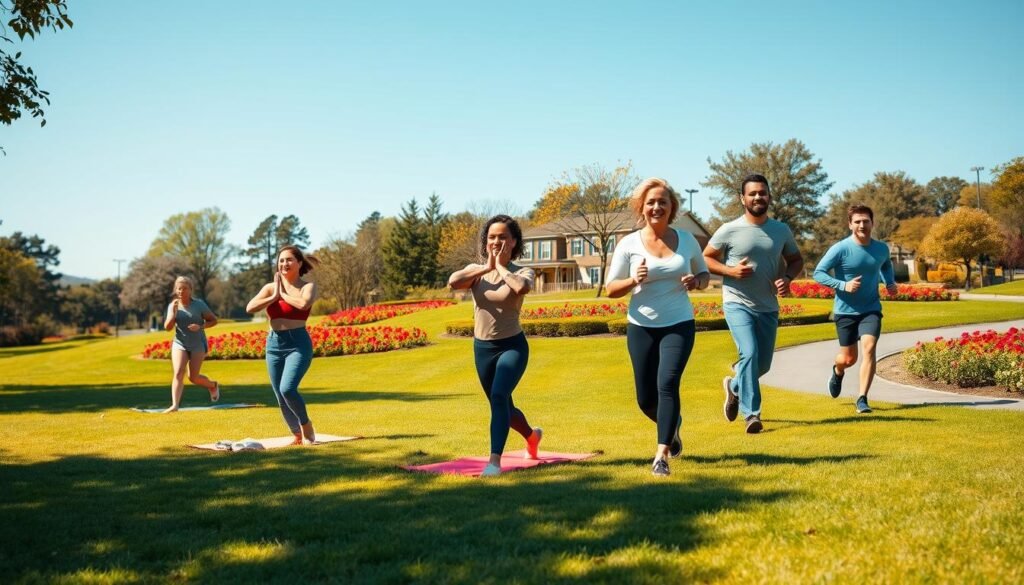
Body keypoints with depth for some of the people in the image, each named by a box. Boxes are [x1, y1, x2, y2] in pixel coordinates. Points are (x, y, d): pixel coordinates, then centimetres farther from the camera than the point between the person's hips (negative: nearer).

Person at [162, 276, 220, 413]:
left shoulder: (198, 304, -6)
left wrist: (200, 326, -17)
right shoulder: (173, 306, 2)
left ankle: (213, 386, 28)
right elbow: (167, 327, -3)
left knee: (193, 377, -3)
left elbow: (214, 320, -1)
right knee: (178, 373, -16)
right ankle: (175, 405, -20)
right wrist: (173, 311, -14)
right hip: (179, 343, 2)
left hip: (198, 344, -2)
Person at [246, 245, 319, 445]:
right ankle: (297, 435, 26)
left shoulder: (308, 286, -3)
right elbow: (250, 308, -6)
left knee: (287, 389, -22)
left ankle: (306, 426, 3)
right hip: (274, 344, 5)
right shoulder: (270, 287, 8)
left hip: (298, 344, -5)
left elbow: (304, 303, -26)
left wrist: (284, 294, -10)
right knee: (280, 397, 8)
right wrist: (274, 296, -11)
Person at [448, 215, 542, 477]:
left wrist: (501, 266, -17)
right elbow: (453, 281, -20)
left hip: (512, 346, -4)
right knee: (502, 406, 19)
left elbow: (521, 288, -32)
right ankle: (531, 434, 49)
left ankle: (495, 460, -22)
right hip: (482, 348, 4)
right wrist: (486, 267, -16)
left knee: (499, 396, -26)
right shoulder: (475, 270, 1)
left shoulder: (522, 272, -7)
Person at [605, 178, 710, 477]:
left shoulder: (687, 240, 1)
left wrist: (696, 281, -9)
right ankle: (672, 425, 40)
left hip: (679, 325, 0)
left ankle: (661, 455, -14)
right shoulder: (629, 244, -5)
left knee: (667, 383, -19)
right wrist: (634, 280, -22)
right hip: (641, 327, 1)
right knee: (645, 398, 7)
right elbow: (611, 289, -2)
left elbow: (705, 274, 14)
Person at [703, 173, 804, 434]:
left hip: (768, 308, 5)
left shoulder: (781, 230, 4)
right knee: (749, 354, -21)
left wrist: (787, 278, -6)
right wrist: (730, 271, -16)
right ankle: (751, 414, -14)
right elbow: (705, 259, 1)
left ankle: (734, 387, 42)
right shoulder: (729, 230, -7)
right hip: (737, 304, -4)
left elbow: (796, 259, 16)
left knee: (763, 364, 11)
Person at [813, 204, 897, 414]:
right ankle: (837, 371, 46)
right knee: (849, 358, 7)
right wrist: (843, 285, -25)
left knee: (869, 349, -18)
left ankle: (862, 399, -13)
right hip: (845, 311, -2)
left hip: (871, 310, 2)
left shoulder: (881, 249, 0)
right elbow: (818, 273, -13)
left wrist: (890, 282, 3)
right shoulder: (840, 249, -15)